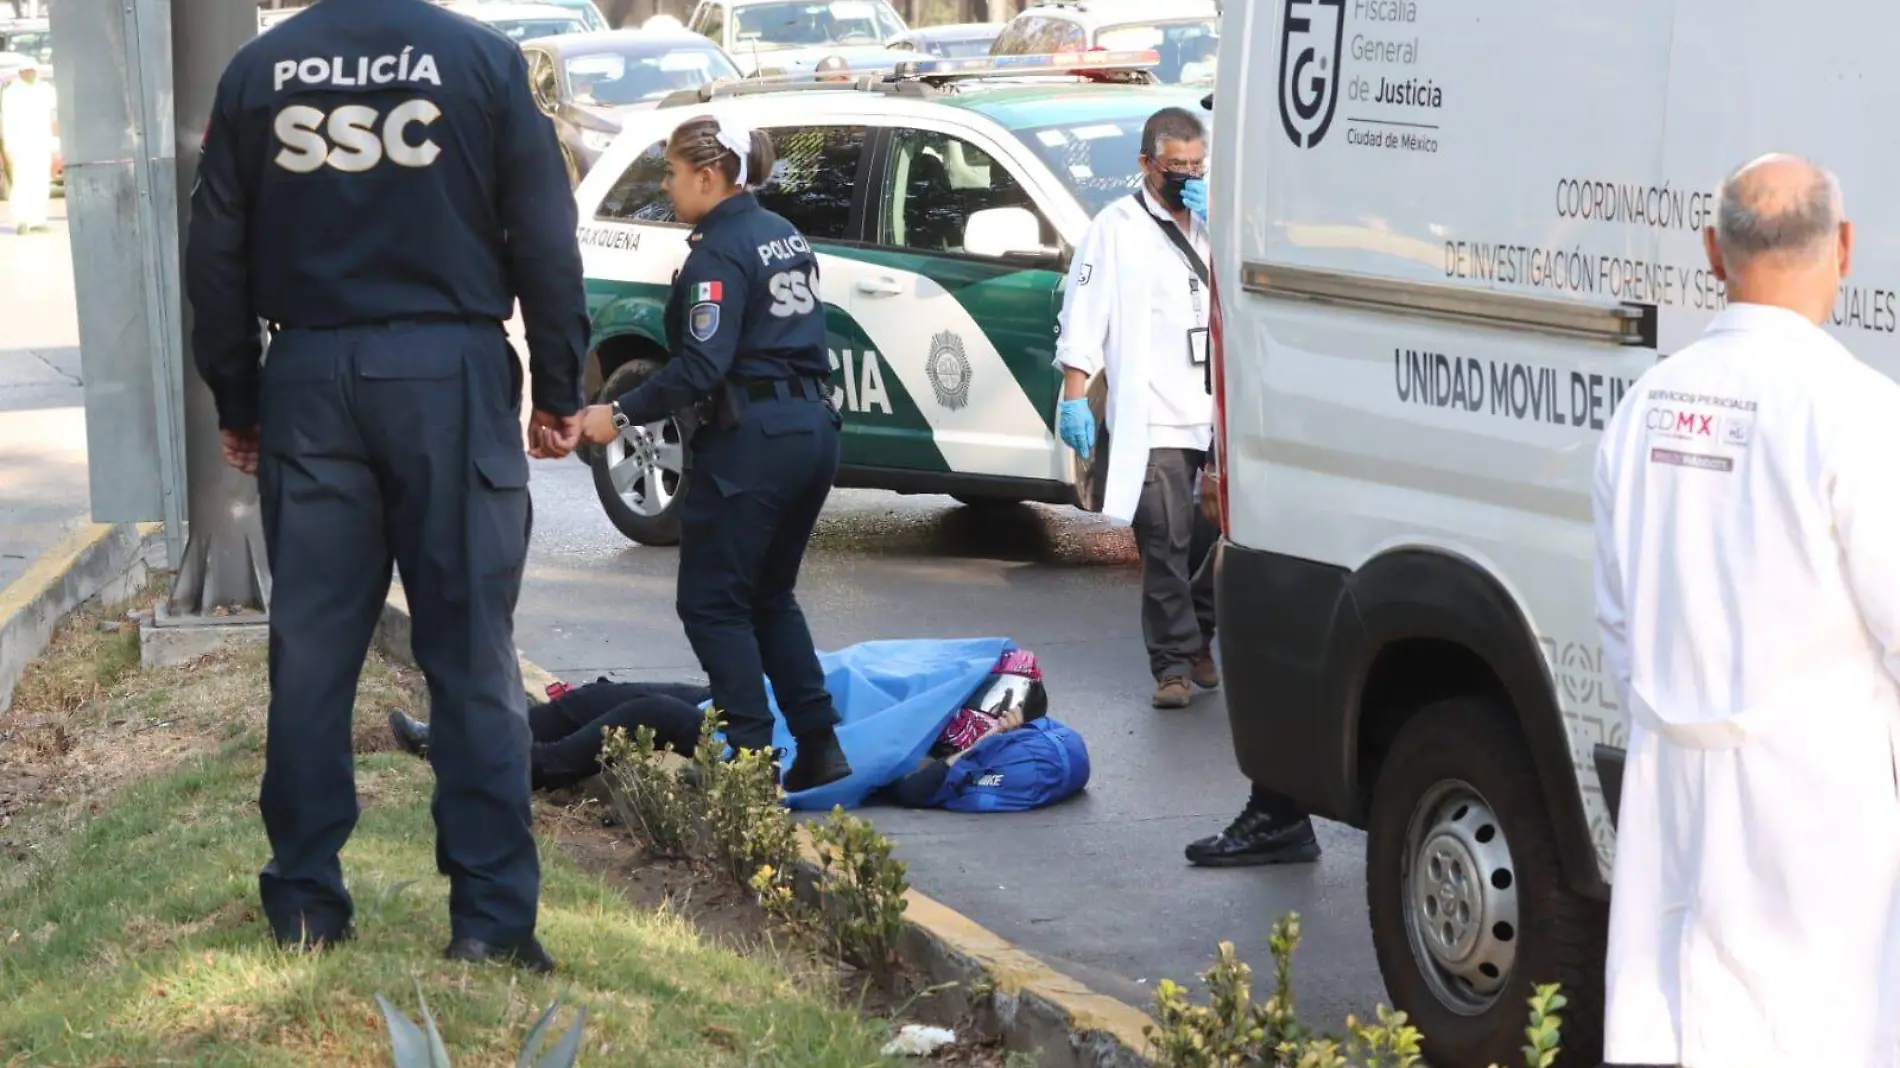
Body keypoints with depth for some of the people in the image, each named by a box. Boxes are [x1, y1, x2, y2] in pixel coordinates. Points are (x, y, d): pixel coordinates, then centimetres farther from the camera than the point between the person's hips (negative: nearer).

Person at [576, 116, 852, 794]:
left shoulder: (718, 252, -13)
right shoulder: (784, 236, 14)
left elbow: (702, 366, -22)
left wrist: (622, 414, -19)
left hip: (752, 440, -9)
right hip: (812, 428, 9)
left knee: (712, 603, -1)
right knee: (769, 595, 20)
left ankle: (754, 757, -6)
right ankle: (819, 745, 15)